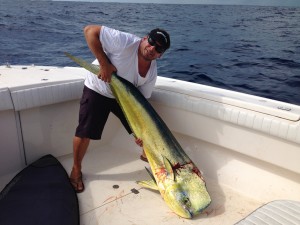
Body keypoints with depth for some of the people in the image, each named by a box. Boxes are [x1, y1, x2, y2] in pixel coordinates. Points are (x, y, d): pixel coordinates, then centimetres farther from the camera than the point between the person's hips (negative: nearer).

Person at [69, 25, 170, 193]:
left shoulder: (152, 73, -14)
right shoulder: (125, 41, -32)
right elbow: (90, 30, -32)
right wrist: (104, 63, -35)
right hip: (97, 90, -5)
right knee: (85, 133, -9)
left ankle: (147, 154, 36)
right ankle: (76, 170, 17)